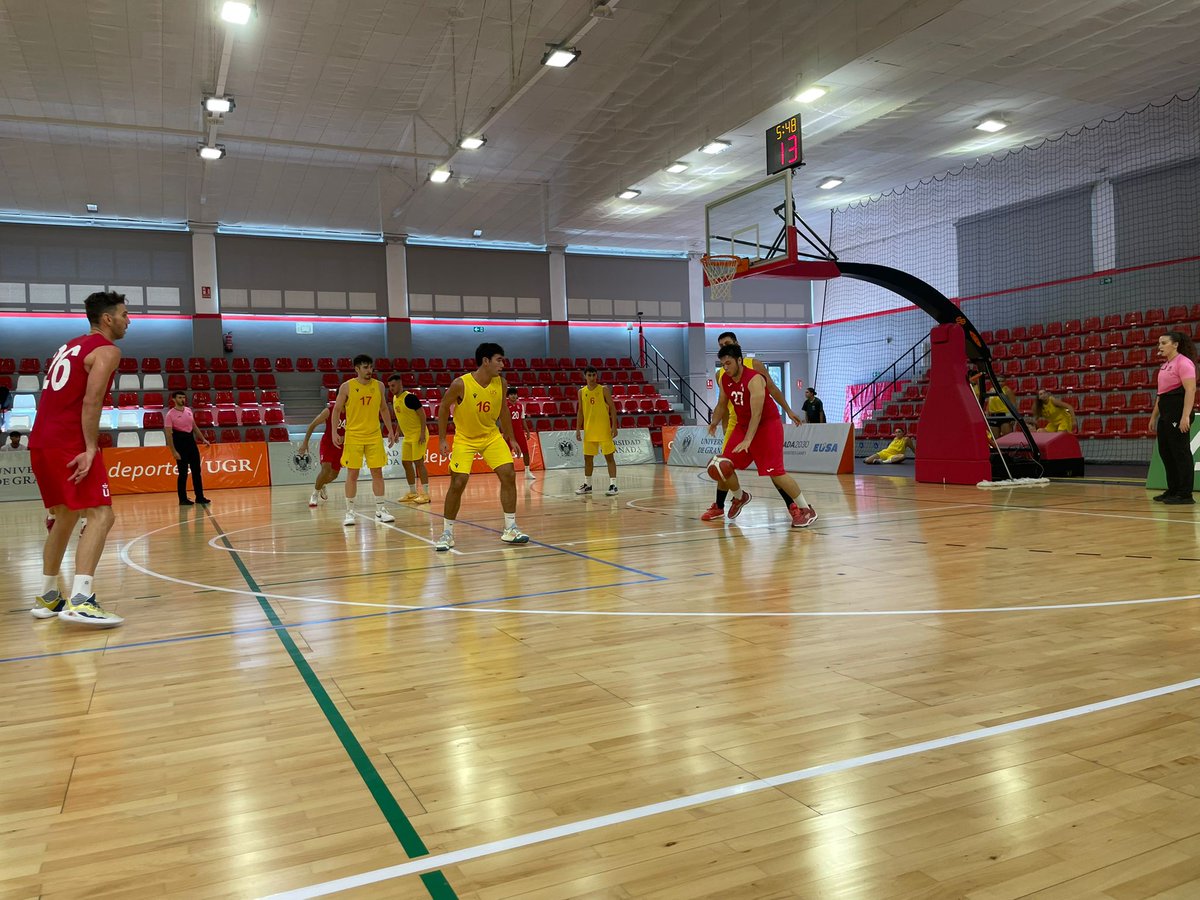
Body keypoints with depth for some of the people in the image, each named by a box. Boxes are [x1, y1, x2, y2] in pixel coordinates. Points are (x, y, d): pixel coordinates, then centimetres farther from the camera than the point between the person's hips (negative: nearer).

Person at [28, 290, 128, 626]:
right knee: (100, 515, -12)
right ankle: (79, 601, -24)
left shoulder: (70, 346, 24)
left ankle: (47, 598, 26)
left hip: (40, 443, 9)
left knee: (65, 517, 20)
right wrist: (91, 449, -19)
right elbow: (91, 402, -17)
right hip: (70, 445, -9)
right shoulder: (106, 350, -4)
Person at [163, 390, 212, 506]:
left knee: (196, 470, 7)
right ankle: (183, 499, 8)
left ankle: (200, 497, 14)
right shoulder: (170, 415, -10)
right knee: (183, 473, -2)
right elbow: (169, 434, -13)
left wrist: (203, 439, 14)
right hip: (180, 442, -6)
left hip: (191, 440, 6)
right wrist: (174, 452, -18)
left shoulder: (188, 410, 9)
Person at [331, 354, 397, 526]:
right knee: (352, 474, 0)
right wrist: (334, 432, -8)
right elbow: (337, 410, 1)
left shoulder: (379, 385, 4)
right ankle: (349, 512, 9)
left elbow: (384, 409, 14)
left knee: (377, 472, 3)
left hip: (374, 436, 3)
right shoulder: (347, 387, -5)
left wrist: (391, 431, 9)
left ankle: (380, 511, 11)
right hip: (353, 436, -3)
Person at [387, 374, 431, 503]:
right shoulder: (394, 399, 10)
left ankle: (426, 494, -6)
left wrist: (422, 433, -23)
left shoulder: (409, 397, -17)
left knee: (418, 462, -10)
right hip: (408, 436, 9)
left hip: (418, 435, -9)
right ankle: (412, 493, 20)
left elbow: (422, 414, -18)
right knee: (406, 462, 10)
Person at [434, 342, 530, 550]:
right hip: (464, 439, -4)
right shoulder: (460, 384, -22)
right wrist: (443, 439, -8)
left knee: (508, 475, -8)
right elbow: (444, 408, -8)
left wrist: (510, 438, 8)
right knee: (457, 483, -10)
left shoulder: (500, 383, -9)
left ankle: (510, 529, 3)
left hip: (492, 436, 4)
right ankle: (447, 533, 6)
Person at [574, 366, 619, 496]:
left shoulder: (604, 389, -5)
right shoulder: (581, 392, 7)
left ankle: (613, 485, -4)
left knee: (609, 456, -4)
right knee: (587, 457, 10)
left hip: (604, 429, -4)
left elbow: (612, 408, -5)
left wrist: (614, 426, -13)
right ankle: (587, 485, 22)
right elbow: (580, 412, 12)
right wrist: (578, 429, 7)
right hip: (589, 430, 4)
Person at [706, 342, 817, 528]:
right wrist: (715, 422, 17)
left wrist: (747, 440, -39)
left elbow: (757, 414, -32)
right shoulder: (724, 379, -3)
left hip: (767, 424, -7)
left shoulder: (754, 379, -26)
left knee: (775, 471, -16)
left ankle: (806, 510, -7)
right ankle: (740, 497, 30)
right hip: (743, 424, 7)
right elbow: (722, 403, 16)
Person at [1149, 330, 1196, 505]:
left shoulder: (1183, 362, -11)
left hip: (1178, 410, -10)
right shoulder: (1165, 365, 18)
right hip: (1165, 411, 10)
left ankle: (1185, 495, -3)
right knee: (1165, 451, 12)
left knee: (1180, 451, -7)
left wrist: (1185, 416, -27)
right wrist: (1154, 416, 22)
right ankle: (1173, 491, 21)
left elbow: (1190, 390, -19)